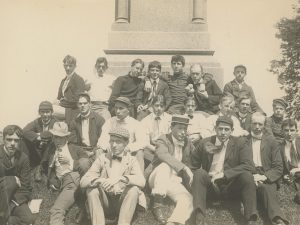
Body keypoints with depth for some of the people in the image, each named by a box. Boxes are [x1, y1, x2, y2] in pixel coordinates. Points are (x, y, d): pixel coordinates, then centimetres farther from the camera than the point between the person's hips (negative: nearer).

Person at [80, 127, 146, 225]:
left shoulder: (131, 160, 3)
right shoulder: (102, 158, 6)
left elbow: (141, 181, -17)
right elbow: (83, 182, -6)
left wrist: (120, 178, -32)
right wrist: (100, 180, -27)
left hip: (122, 203, -1)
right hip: (105, 204, 1)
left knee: (134, 189, -28)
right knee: (91, 188, -24)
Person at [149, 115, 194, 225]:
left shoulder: (188, 143, 10)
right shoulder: (163, 140, -7)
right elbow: (163, 155, -29)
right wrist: (184, 168, -40)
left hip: (174, 181, 4)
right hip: (157, 179, -4)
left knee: (188, 200, -24)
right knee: (165, 165, -35)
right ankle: (157, 205, -36)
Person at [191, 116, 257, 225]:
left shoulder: (240, 143, -2)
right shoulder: (205, 143, 2)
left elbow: (249, 166, -14)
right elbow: (193, 164, 14)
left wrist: (224, 174, -21)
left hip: (230, 185, -1)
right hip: (210, 184, 1)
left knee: (246, 175, -27)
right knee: (199, 173, -28)